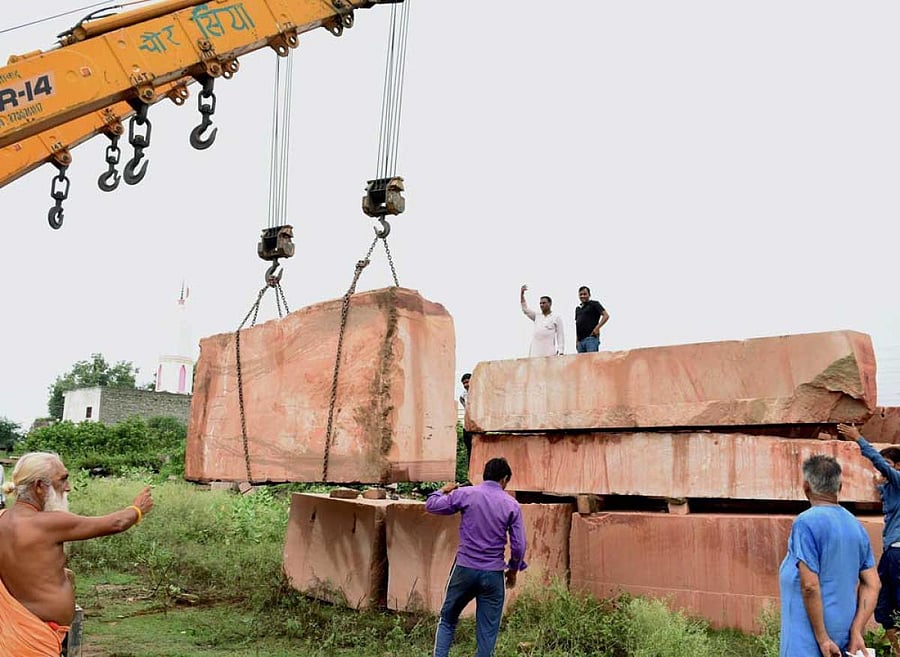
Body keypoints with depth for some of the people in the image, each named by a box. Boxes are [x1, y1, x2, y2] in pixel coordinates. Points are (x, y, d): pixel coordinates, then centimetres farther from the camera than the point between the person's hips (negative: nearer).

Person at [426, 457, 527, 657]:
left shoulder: (466, 494, -2)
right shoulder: (512, 505, 0)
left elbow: (431, 506, 7)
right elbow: (519, 545, -1)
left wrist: (443, 491, 25)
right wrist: (513, 570, 16)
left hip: (465, 569, 0)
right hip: (493, 574, 0)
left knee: (447, 621, 16)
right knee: (487, 631, 7)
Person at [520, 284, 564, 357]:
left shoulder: (556, 317, 6)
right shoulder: (537, 316, 20)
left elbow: (560, 335, 2)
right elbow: (525, 309, 18)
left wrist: (561, 352, -7)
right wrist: (522, 294, 7)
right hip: (535, 352, 4)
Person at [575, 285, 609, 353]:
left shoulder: (594, 304, 3)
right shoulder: (578, 309, 21)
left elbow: (606, 316, -6)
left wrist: (597, 328, -13)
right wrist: (576, 341, 15)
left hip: (591, 338, -6)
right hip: (580, 340, 6)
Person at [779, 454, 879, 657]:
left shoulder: (806, 522, -14)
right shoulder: (856, 525, 8)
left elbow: (810, 586, -19)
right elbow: (872, 585, 6)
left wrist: (822, 638, -14)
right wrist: (856, 632, 2)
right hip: (844, 635, 7)